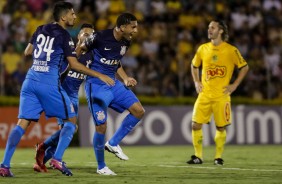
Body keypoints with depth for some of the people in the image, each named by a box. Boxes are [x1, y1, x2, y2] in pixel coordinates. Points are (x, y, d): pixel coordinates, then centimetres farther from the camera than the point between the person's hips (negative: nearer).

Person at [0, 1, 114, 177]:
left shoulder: (41, 30, 14)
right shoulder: (64, 36, -4)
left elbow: (27, 52, 24)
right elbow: (74, 64, -7)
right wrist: (100, 76, -3)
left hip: (30, 80, 6)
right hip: (49, 83, -6)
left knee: (23, 123, 2)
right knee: (71, 119, 10)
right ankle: (57, 159, -2)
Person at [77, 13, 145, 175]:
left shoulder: (126, 43, 2)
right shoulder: (100, 37, -19)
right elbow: (81, 49, -3)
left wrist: (125, 78, 6)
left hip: (113, 83, 7)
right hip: (96, 84, -7)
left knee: (139, 111, -4)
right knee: (101, 125, -8)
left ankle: (113, 143, 9)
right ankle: (101, 167, 10)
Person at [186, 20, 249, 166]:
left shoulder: (231, 50, -5)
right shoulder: (203, 49, 6)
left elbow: (244, 67, 3)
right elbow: (194, 66, 23)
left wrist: (235, 85, -2)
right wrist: (196, 82, 10)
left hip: (222, 95, -3)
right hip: (205, 94, 3)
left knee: (221, 127, 1)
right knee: (196, 125, -4)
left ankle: (218, 157, 14)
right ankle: (198, 156, 6)